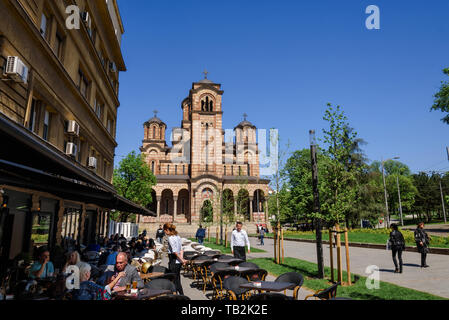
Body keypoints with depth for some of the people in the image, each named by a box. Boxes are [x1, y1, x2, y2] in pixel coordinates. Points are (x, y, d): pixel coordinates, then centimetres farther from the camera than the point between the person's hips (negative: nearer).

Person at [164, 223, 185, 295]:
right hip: (179, 262, 8)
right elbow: (181, 250, 8)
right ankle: (182, 295, 27)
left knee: (174, 280, 4)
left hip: (173, 262, -8)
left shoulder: (171, 238, -17)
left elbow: (175, 252, -20)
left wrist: (181, 260, -12)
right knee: (178, 280, 19)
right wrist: (182, 258, 1)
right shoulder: (178, 237, 9)